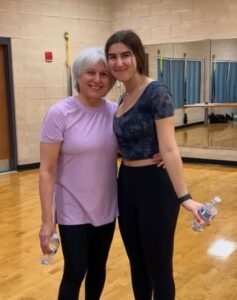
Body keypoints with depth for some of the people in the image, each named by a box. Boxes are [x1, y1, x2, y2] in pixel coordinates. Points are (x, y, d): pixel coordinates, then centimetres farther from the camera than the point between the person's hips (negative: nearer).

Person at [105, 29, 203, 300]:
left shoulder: (156, 92, -15)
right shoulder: (123, 97, 10)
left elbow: (169, 149, -23)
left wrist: (184, 197, -31)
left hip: (155, 186, -8)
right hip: (126, 185, 8)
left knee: (158, 268, 7)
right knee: (137, 263, 20)